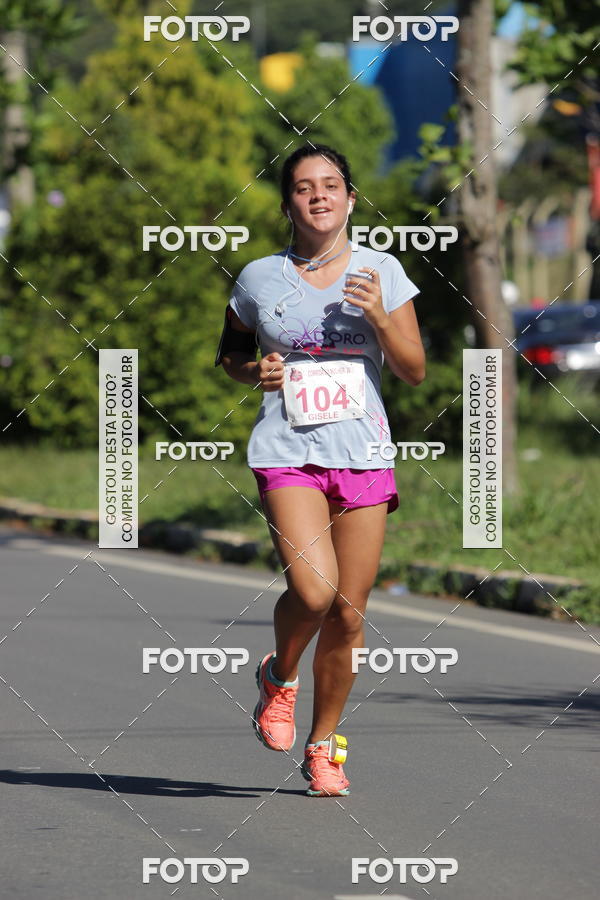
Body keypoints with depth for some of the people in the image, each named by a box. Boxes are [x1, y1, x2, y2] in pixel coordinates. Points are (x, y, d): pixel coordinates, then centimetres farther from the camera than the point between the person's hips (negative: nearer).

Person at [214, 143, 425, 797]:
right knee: (312, 590, -22)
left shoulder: (382, 272, 6)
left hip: (363, 455, 2)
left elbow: (414, 371, 5)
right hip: (287, 452, -2)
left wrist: (378, 317, -11)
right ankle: (279, 674, 10)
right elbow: (228, 351, 20)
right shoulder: (259, 279, 5)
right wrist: (253, 371, -2)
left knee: (348, 615, 2)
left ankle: (323, 744, 20)